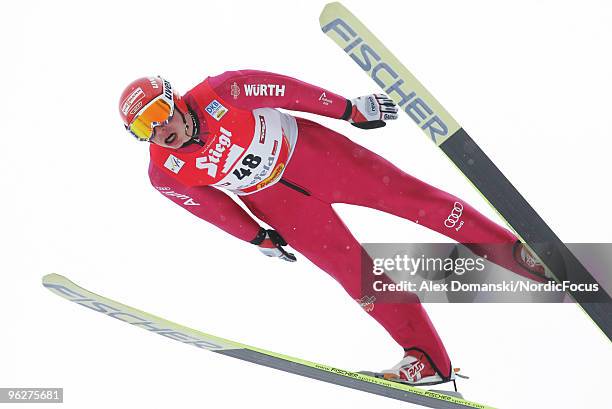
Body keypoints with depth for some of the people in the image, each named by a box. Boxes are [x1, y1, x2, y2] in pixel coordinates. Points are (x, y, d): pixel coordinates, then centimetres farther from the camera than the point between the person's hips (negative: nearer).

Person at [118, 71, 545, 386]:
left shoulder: (217, 92, -25)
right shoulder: (166, 174, -15)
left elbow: (280, 89, -16)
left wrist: (350, 108, -12)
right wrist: (258, 237, 12)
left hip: (308, 150, -1)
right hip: (275, 203, 2)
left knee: (406, 194, -6)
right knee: (352, 270, -8)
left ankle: (516, 251, 7)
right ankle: (428, 357, 3)